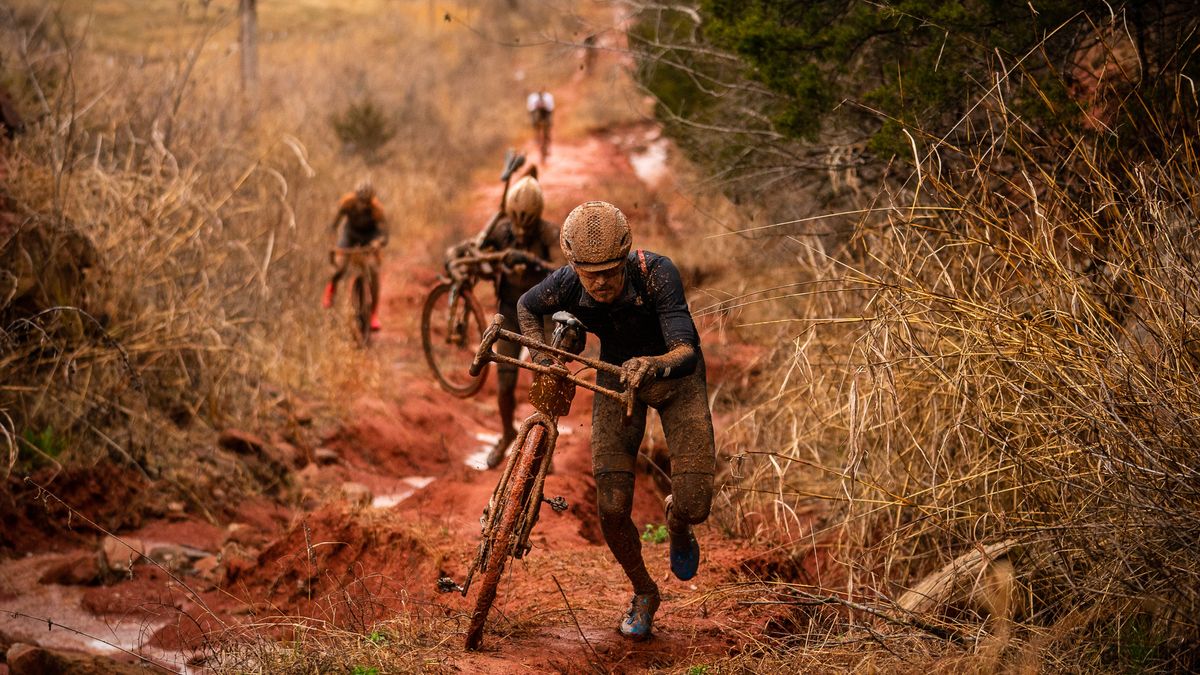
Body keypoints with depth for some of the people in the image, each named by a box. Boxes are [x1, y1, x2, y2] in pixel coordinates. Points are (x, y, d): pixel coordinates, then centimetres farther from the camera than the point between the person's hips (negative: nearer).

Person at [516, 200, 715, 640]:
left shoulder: (656, 273, -36)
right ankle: (643, 593, 19)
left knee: (694, 504, -12)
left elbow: (687, 353, -42)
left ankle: (678, 527, 28)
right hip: (617, 374, 2)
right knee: (612, 507, -10)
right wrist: (542, 359, -18)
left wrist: (653, 365, -64)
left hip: (674, 374, -2)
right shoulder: (567, 285, -26)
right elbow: (527, 306, -1)